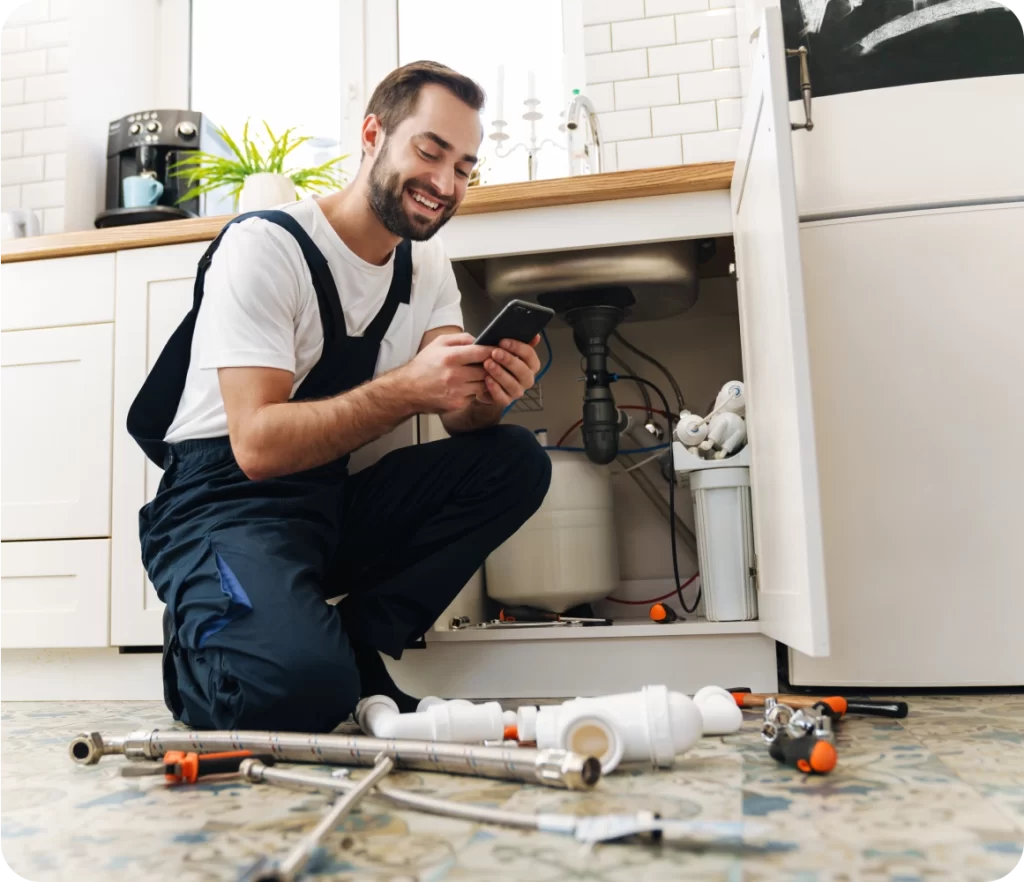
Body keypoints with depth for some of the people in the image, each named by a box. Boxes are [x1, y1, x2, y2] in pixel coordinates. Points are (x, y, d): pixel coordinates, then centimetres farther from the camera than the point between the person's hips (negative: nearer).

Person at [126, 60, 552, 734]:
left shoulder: (428, 266, 7)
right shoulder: (264, 247, -14)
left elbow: (461, 418, 0)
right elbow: (258, 445, -23)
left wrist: (489, 395, -24)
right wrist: (406, 390, -32)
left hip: (336, 502, 7)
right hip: (227, 500, -7)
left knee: (516, 461, -12)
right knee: (300, 684, -33)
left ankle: (352, 645, -8)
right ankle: (200, 655, 3)